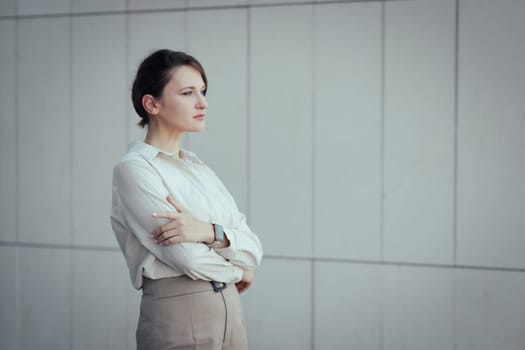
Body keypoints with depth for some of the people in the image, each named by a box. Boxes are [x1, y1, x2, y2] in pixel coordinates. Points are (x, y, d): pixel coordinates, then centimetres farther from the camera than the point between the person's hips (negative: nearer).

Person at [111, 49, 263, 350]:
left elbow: (253, 249, 2)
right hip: (178, 318, -7)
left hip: (231, 312, 7)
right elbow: (188, 257, -18)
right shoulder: (134, 169, -10)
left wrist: (209, 231, -17)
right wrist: (237, 270, 0)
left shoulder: (200, 169, 11)